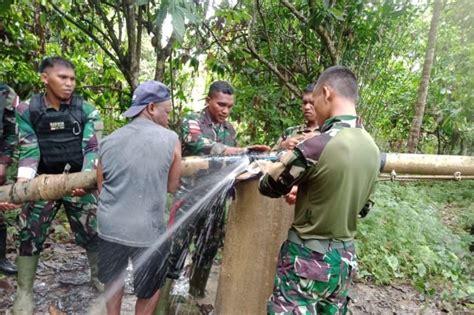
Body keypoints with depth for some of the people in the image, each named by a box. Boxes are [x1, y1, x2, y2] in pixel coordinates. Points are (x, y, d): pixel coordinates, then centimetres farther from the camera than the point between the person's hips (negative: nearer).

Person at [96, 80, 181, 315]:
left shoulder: (109, 141, 0)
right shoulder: (170, 140, -10)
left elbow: (101, 187, 9)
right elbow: (172, 187, 0)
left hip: (110, 227, 4)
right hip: (149, 231, -3)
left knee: (113, 281, 29)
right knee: (151, 287, 21)